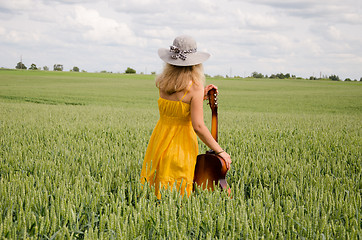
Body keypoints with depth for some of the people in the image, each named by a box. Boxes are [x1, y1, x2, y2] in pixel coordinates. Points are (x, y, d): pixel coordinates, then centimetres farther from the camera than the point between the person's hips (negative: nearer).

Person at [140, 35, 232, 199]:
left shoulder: (163, 83, 2)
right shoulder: (194, 87, -14)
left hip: (160, 139, 5)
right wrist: (220, 151, -9)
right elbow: (198, 126, -17)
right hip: (181, 145, -5)